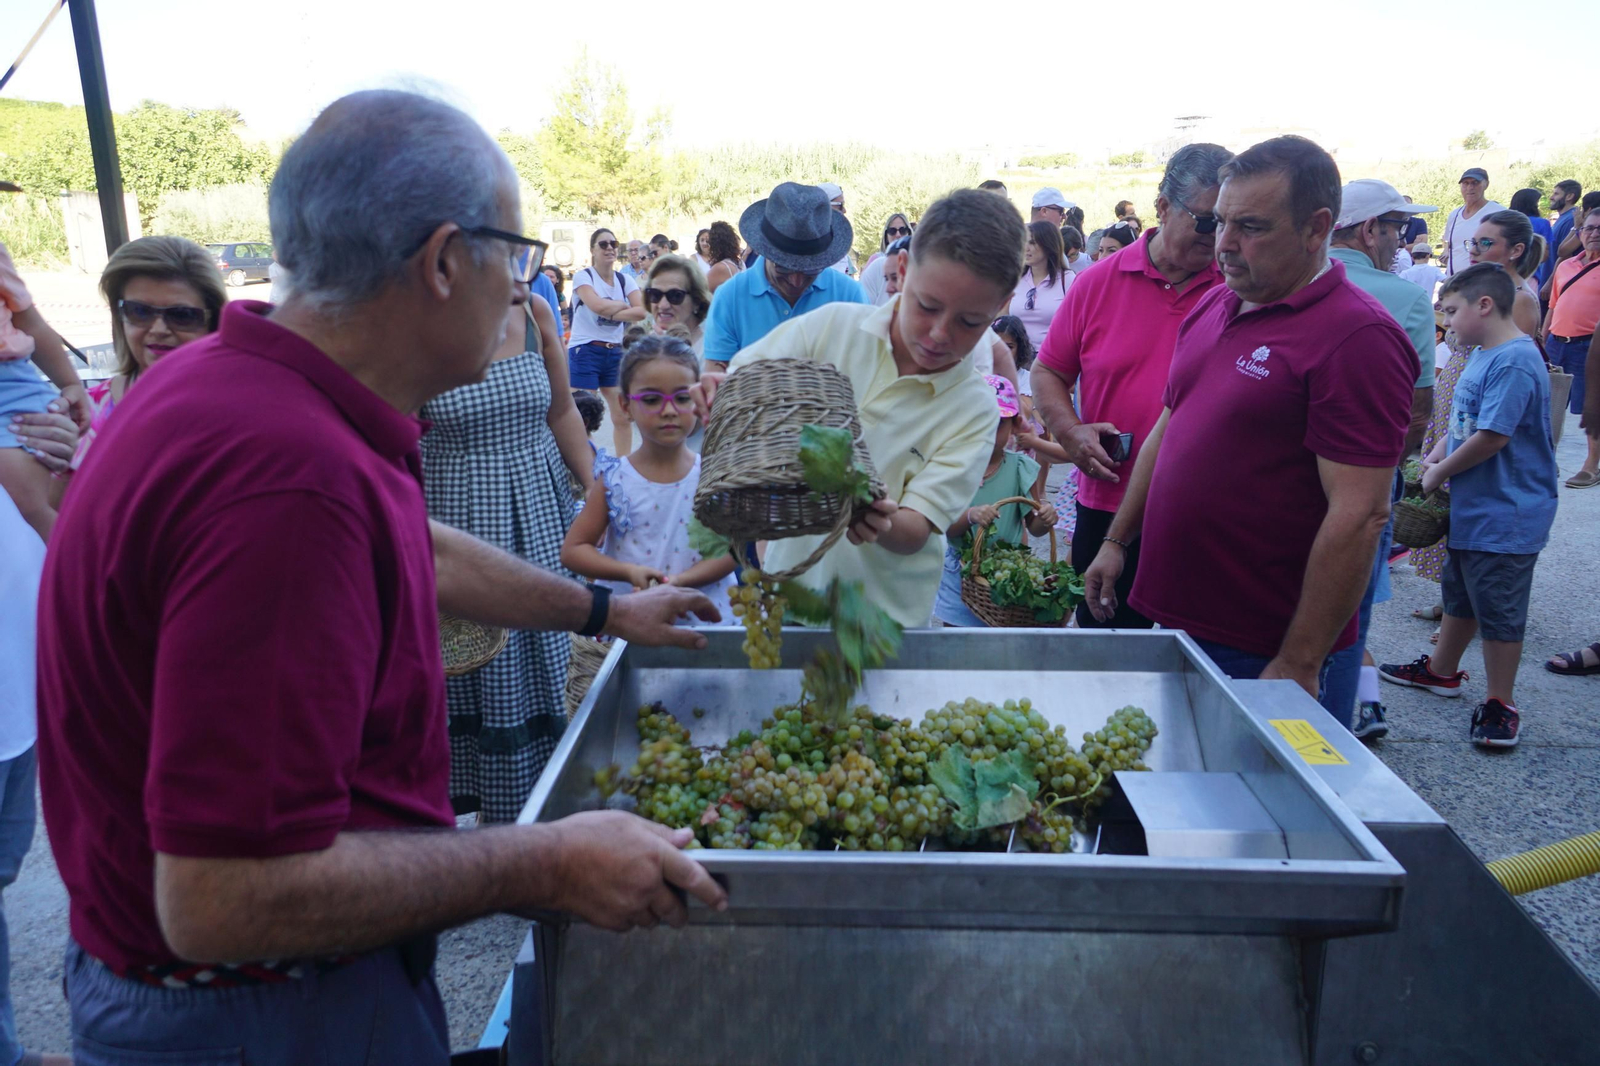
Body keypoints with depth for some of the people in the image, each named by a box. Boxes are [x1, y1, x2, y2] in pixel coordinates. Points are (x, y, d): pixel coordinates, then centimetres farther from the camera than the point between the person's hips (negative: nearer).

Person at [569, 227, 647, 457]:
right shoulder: (583, 277, -3)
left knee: (623, 415, 5)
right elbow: (597, 305, -21)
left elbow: (642, 312, -6)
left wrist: (611, 313, -15)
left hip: (615, 352, 5)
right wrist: (623, 304, -5)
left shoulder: (625, 280, 9)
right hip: (585, 351, -5)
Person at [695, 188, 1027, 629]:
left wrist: (883, 524, -38)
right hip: (789, 587, 1)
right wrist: (714, 393, -25)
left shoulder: (974, 409, -11)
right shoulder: (832, 325, -7)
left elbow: (915, 534, -15)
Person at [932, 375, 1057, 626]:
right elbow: (946, 529, -13)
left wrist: (1045, 519, -21)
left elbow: (1033, 527, 1)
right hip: (960, 575, 0)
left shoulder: (1021, 469, -4)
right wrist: (970, 516, -32)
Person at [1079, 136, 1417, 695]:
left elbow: (1359, 516, -20)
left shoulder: (1357, 337, -16)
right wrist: (1116, 541, 16)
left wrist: (1298, 665, -20)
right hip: (1174, 617, 7)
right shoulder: (1214, 305, 9)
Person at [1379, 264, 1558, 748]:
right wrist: (1441, 449, 0)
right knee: (1460, 593, 24)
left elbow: (1492, 436, -25)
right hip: (1471, 508, 10)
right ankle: (1441, 670, 41)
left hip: (1507, 513, -10)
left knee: (1498, 610, 2)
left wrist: (1439, 472, -14)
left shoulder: (1515, 360, -23)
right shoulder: (1483, 355, 8)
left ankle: (1501, 704, 15)